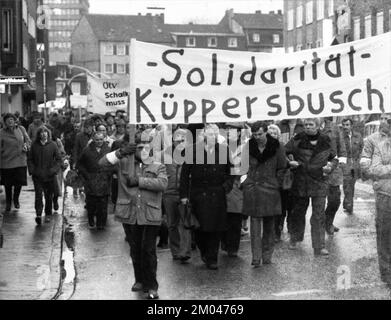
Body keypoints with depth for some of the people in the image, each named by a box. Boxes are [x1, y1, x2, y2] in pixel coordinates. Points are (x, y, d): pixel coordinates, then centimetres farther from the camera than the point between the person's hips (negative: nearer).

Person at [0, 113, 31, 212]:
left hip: (20, 162, 2)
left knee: (19, 182, 5)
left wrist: (26, 145, -9)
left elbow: (28, 140, 13)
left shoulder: (21, 129, 5)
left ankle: (16, 200, 31)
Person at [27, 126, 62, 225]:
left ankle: (48, 214, 21)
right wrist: (32, 170, -3)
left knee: (49, 196, 9)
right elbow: (30, 159, 9)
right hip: (37, 176, 0)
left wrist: (54, 170, -8)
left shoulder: (52, 145, -1)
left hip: (49, 176, 0)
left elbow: (58, 159, 2)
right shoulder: (34, 145, 2)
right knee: (38, 194, -10)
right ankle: (38, 214, -13)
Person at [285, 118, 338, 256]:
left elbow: (334, 158, 15)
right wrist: (290, 161, -13)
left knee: (319, 216, -3)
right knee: (298, 211, 14)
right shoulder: (297, 140, -4)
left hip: (319, 183, 0)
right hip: (300, 182, 0)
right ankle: (294, 239, 35)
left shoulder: (325, 141, 2)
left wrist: (330, 166, -5)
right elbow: (284, 153, 5)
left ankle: (319, 247, 1)